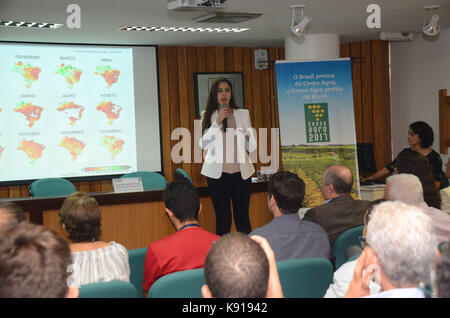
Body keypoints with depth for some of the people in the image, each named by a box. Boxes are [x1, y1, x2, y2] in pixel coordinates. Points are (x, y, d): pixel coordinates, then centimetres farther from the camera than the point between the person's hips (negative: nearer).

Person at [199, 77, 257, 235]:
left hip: (241, 172, 1)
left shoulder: (243, 114, 11)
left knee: (243, 217, -1)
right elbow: (203, 144, -3)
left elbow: (252, 147, 8)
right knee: (222, 218, 0)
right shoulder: (208, 116, 8)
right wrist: (217, 122, -10)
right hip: (217, 173, -1)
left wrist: (247, 137, -15)